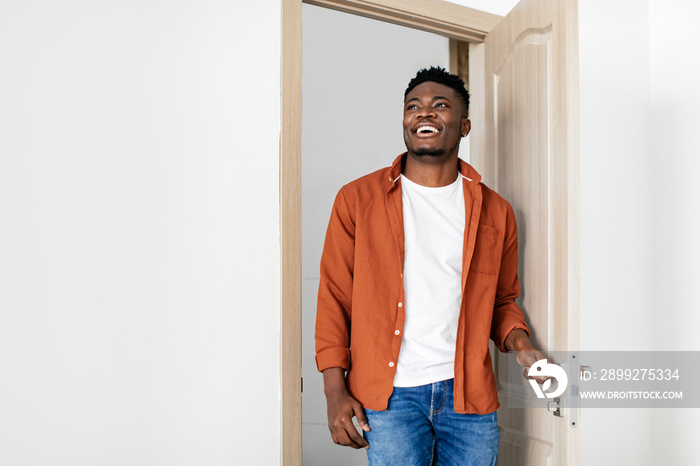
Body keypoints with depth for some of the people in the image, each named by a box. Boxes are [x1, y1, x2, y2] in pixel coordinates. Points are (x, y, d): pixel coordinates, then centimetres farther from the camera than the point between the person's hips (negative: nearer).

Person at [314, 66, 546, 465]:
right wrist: (335, 392, -4)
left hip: (469, 392, 2)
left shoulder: (495, 212, 8)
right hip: (390, 395, -2)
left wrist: (520, 344, -4)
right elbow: (335, 299, 1)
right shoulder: (357, 200, 2)